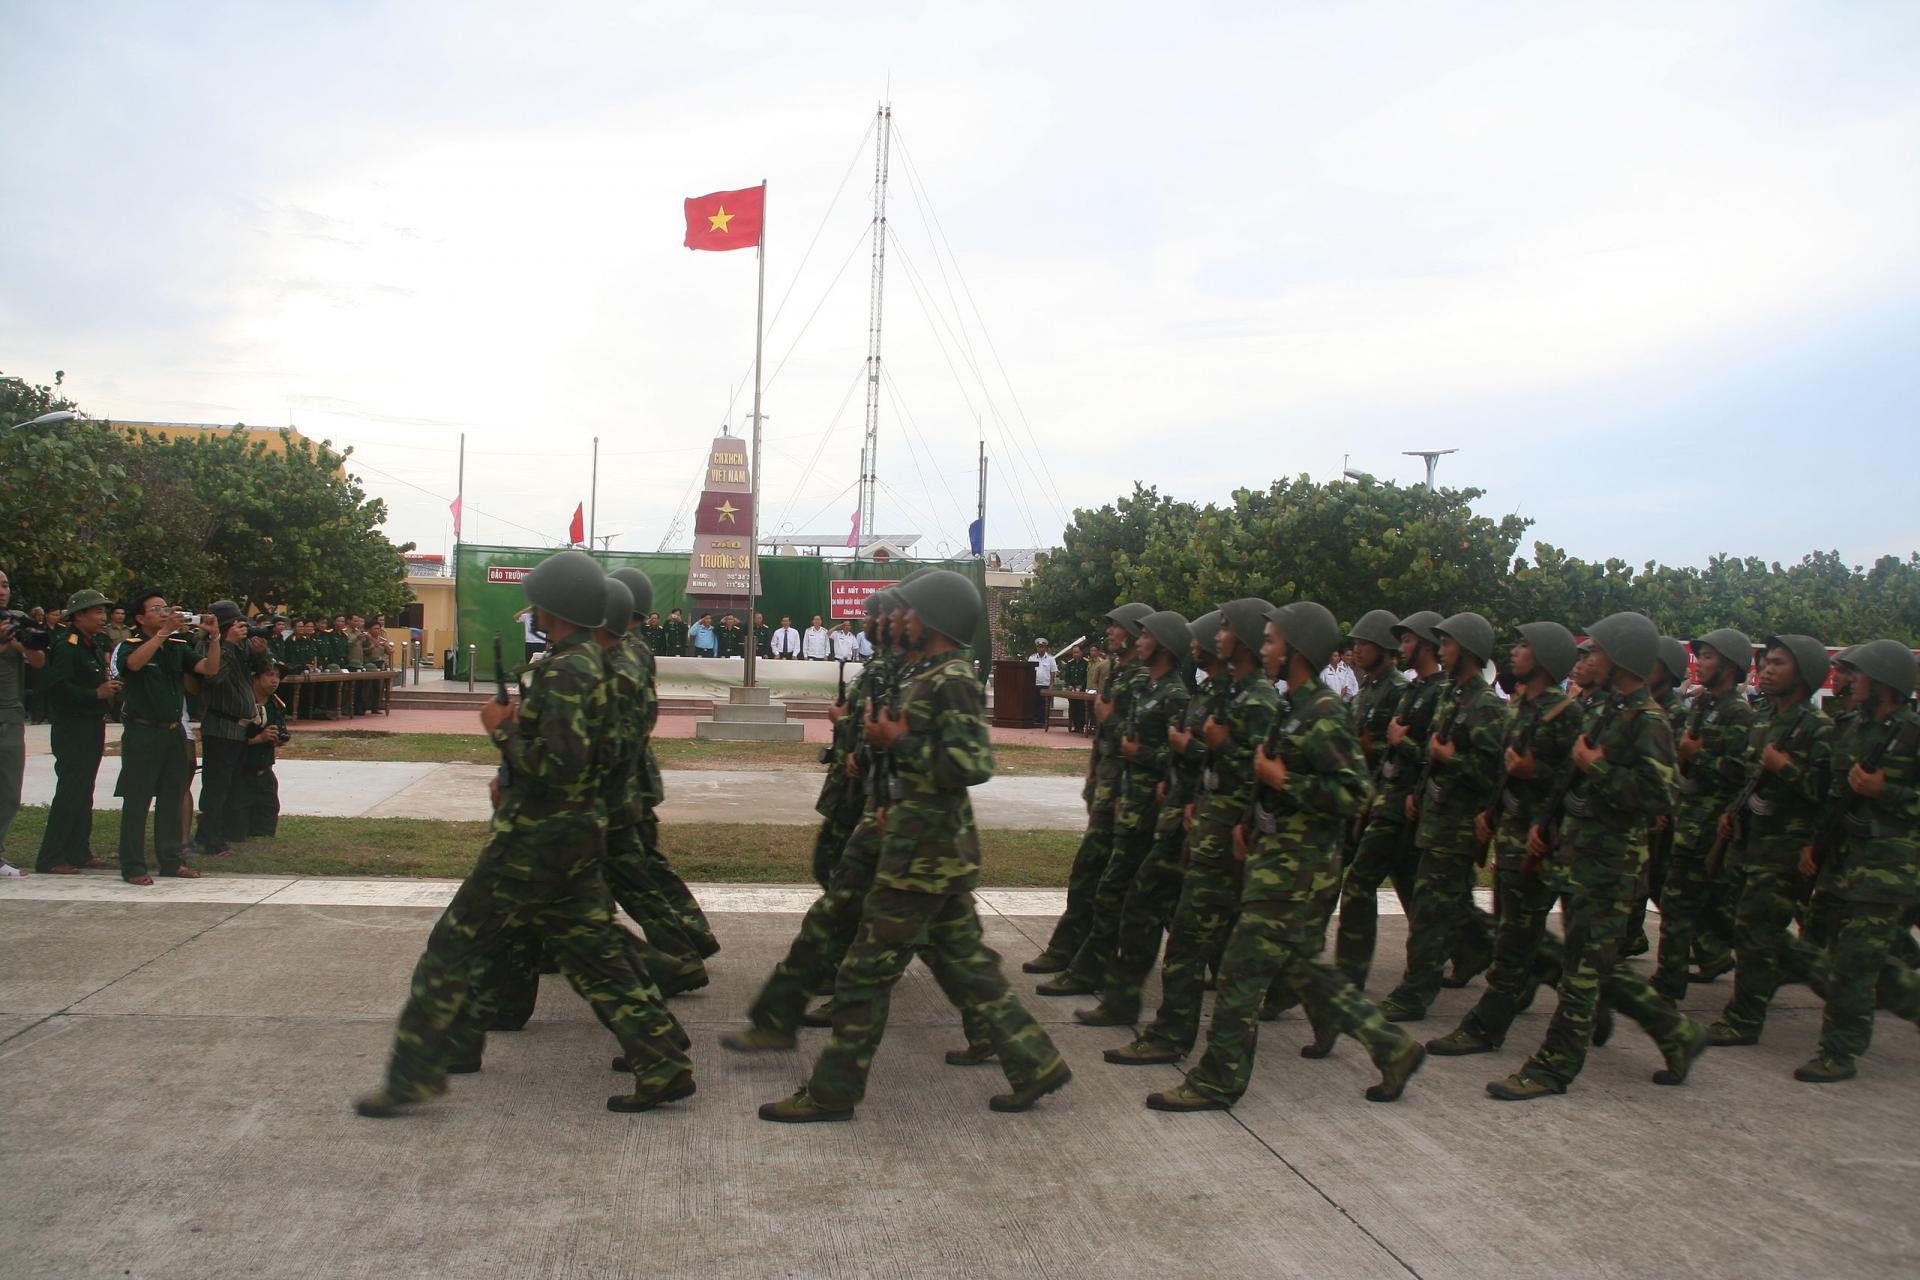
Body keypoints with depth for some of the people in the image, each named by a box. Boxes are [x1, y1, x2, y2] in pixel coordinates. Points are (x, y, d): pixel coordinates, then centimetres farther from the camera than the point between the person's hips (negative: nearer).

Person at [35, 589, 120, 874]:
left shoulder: (97, 645, 16)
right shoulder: (66, 646, -13)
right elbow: (58, 687, -22)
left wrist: (110, 688, 7)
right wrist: (97, 693, -24)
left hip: (93, 726, 9)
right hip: (71, 729, -9)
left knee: (84, 793, 12)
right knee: (70, 792, -8)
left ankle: (78, 852, 19)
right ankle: (50, 859, -4)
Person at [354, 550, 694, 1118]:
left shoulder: (563, 671, -20)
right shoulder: (591, 662, 11)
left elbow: (559, 765, -28)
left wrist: (502, 730, -16)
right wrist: (514, 779, 18)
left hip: (537, 838, -9)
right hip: (579, 832, 9)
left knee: (455, 946, 1)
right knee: (593, 952, 13)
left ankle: (414, 1077, 8)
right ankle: (663, 1064, 13)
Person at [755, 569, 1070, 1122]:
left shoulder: (951, 682, -16)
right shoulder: (934, 676, 14)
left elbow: (972, 764, -24)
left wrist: (898, 742, -20)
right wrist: (900, 805, 15)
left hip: (923, 854, -10)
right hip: (943, 848, 10)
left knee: (868, 968, -1)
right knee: (965, 962, 16)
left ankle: (832, 1092, 9)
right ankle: (1034, 1064, 20)